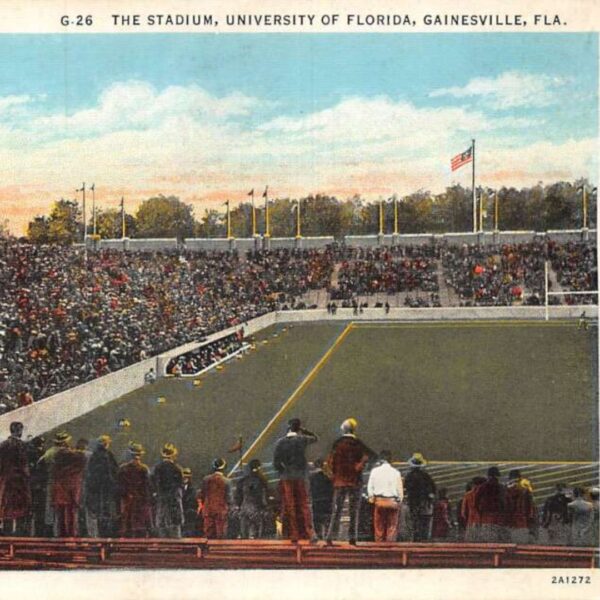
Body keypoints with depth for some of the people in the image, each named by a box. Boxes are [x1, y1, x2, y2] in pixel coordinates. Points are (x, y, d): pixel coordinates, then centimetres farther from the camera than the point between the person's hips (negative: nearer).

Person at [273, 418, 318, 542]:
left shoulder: (280, 442, -3)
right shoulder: (302, 439, -2)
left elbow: (276, 462, -6)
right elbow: (315, 438, 20)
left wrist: (283, 471, 8)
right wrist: (303, 430, 14)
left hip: (285, 478, 0)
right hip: (300, 477, 0)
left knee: (288, 507, 5)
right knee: (303, 505, 5)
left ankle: (293, 534, 6)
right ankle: (308, 531, -4)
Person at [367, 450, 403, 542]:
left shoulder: (374, 471, 0)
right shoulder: (395, 472, -2)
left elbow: (370, 487, 4)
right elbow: (400, 489, 0)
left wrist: (371, 497, 17)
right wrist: (400, 501, 11)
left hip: (379, 501, 1)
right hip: (393, 502, -1)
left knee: (379, 525, 8)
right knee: (392, 526, 3)